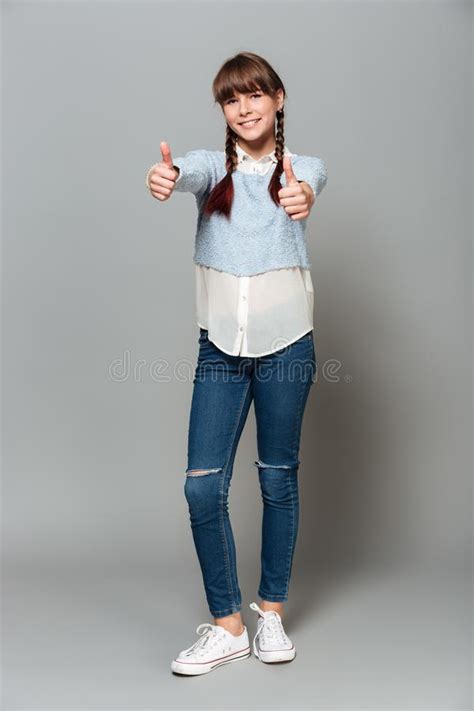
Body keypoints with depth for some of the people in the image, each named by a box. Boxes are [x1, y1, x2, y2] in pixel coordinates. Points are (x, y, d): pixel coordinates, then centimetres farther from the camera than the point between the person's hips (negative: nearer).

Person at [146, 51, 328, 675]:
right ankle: (227, 626, 12)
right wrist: (165, 175, -46)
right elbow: (190, 173, -21)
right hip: (220, 346, 2)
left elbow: (311, 180, -23)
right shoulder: (211, 167, 4)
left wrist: (303, 195, -49)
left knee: (278, 480, 9)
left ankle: (272, 612, 26)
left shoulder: (302, 165, 2)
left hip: (286, 344, -1)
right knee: (203, 486, -3)